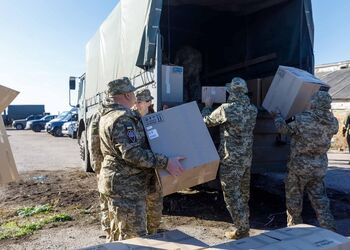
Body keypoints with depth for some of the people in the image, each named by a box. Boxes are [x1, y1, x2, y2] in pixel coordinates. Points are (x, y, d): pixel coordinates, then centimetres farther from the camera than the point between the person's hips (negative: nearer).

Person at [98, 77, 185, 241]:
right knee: (134, 238, -2)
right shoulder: (122, 118, -20)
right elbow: (132, 153, -30)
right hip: (126, 187, -11)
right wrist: (165, 162, -30)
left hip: (118, 184, 11)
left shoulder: (109, 116, 14)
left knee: (118, 234, 23)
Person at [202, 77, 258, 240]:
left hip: (231, 160, -7)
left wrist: (207, 106, 16)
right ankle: (244, 226, 33)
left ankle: (241, 230, 11)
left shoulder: (226, 109, -16)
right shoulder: (253, 109, 2)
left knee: (232, 195, 4)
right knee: (243, 194, 19)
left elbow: (206, 121, -1)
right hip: (247, 158, 7)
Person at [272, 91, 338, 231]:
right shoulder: (333, 123, -4)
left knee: (293, 199, 13)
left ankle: (294, 227, 26)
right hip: (320, 168, 5)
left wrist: (277, 115, 13)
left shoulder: (303, 119, -21)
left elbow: (283, 128, -8)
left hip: (299, 167, -5)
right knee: (320, 200, 16)